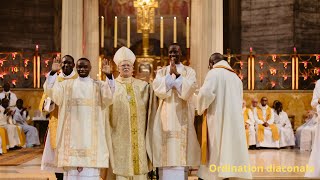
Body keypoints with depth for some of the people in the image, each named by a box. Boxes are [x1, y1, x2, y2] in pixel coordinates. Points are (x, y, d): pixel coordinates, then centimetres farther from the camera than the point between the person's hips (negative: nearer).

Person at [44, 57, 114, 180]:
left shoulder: (98, 86, 8)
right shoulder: (66, 85, 10)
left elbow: (109, 97, -11)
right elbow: (50, 91, -5)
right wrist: (53, 73, -20)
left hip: (91, 133, -1)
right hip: (72, 132, 1)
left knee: (90, 169, -2)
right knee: (72, 168, 1)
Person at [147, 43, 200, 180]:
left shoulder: (189, 71, 10)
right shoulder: (161, 72, 13)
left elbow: (190, 88, -9)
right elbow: (157, 88, -5)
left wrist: (177, 74, -16)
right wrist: (170, 74, -13)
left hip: (182, 114, -1)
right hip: (166, 114, 1)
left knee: (181, 145, -7)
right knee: (166, 148, -5)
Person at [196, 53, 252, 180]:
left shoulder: (214, 73, -4)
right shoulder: (235, 76, 17)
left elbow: (205, 93, -18)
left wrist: (201, 109, 0)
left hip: (218, 118, -6)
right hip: (235, 119, 6)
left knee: (218, 150, -1)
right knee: (233, 148, 6)